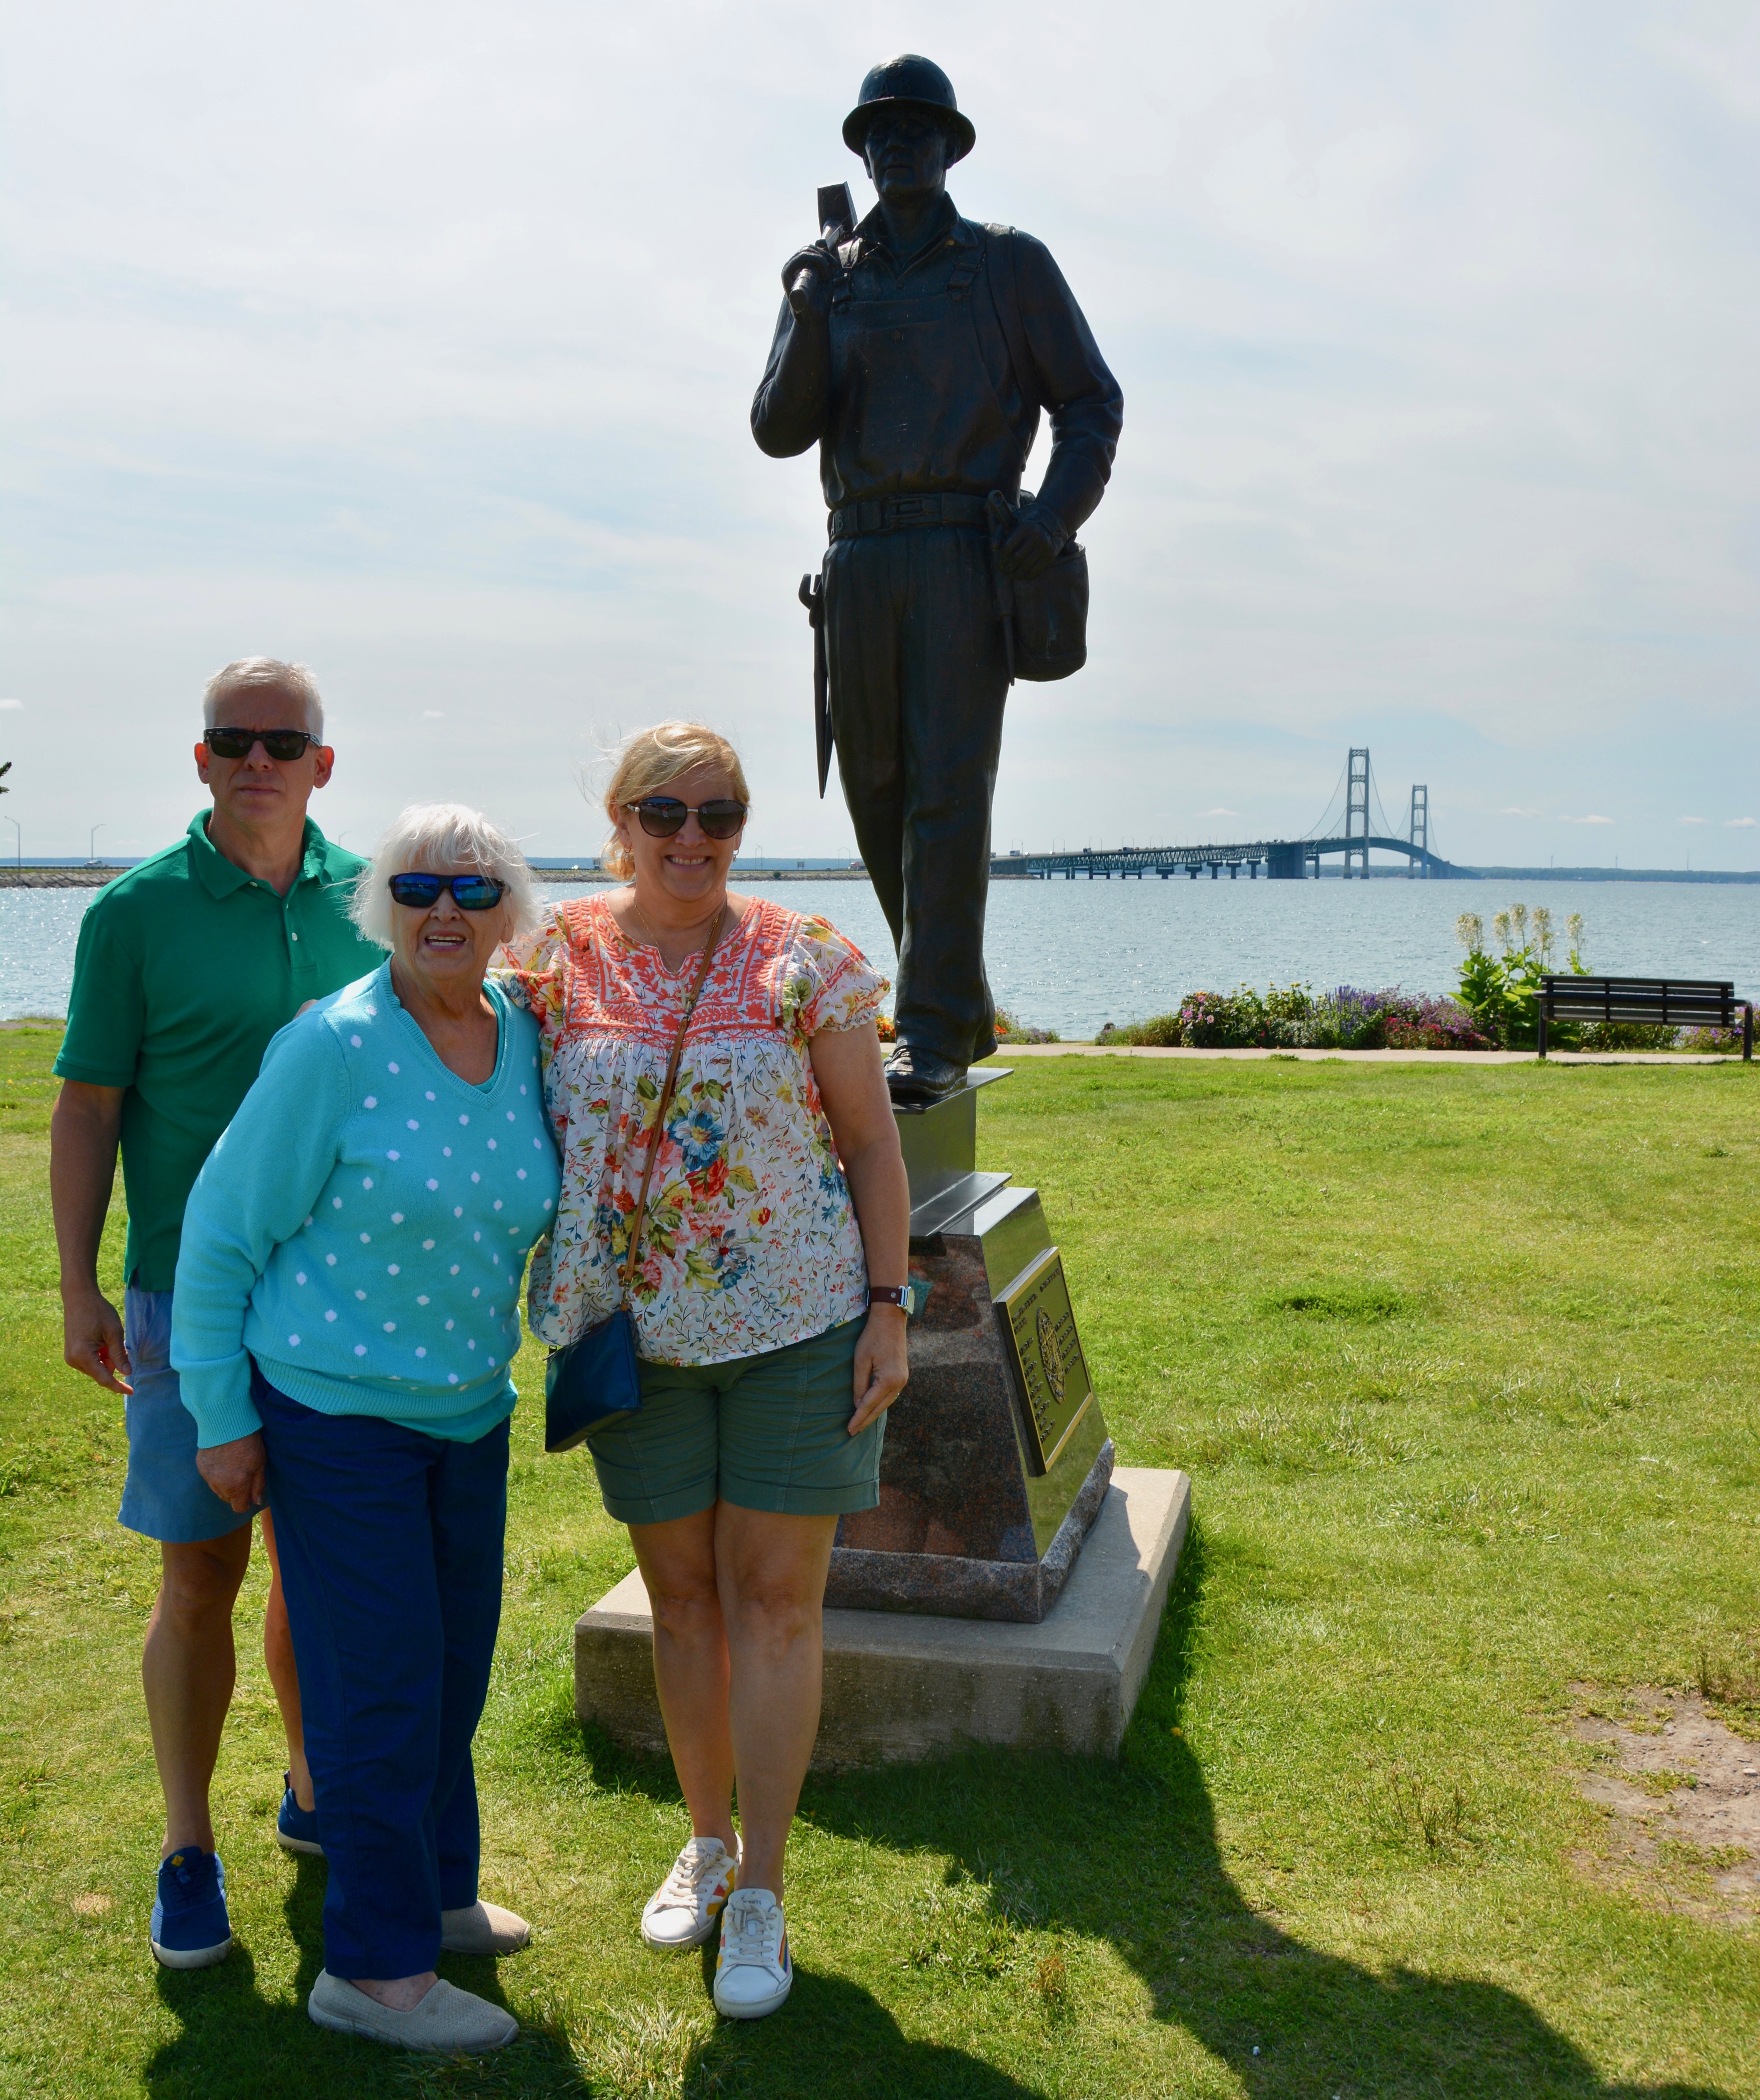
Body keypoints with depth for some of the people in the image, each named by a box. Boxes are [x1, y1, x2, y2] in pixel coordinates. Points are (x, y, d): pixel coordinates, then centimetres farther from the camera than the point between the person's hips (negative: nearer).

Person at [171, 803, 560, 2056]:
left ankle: (434, 1892, 39)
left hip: (471, 1409, 6)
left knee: (457, 1661, 18)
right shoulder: (335, 1047, -17)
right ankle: (373, 1968, 17)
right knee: (381, 1683, 0)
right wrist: (221, 1415, -9)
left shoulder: (526, 1039, 1)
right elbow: (223, 1228, -11)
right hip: (336, 1412, -6)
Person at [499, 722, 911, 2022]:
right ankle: (707, 1840, 35)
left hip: (796, 1322, -2)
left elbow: (871, 1141, -2)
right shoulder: (555, 960, 1)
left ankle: (763, 1893, 16)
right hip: (633, 1330, 2)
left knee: (775, 1596, 3)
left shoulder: (802, 963, -5)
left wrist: (890, 1306, -6)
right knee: (681, 1590, 14)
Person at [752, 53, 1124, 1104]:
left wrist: (1056, 517, -9)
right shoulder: (828, 277, 18)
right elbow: (780, 432, 9)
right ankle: (962, 1007, 20)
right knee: (879, 792, 6)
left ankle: (936, 1037, -14)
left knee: (948, 789, -14)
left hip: (965, 553, -4)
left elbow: (1093, 403, 7)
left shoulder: (1011, 264, 10)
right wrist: (810, 325, -7)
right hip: (860, 558, 4)